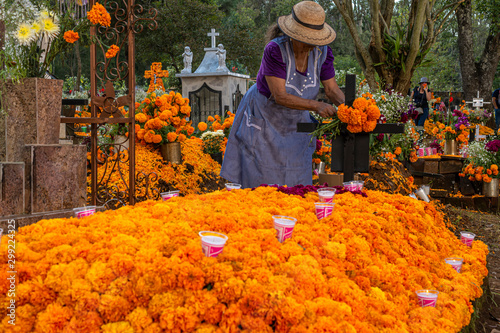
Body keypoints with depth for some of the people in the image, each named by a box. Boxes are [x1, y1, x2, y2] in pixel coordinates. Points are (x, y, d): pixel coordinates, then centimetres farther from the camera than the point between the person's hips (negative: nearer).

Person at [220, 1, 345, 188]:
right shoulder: (275, 50, -29)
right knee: (261, 181, 0)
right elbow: (280, 96, -32)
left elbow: (332, 89, -7)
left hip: (295, 123, 5)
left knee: (297, 182, 7)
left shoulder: (322, 52, -13)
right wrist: (316, 106, -40)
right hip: (263, 119, -5)